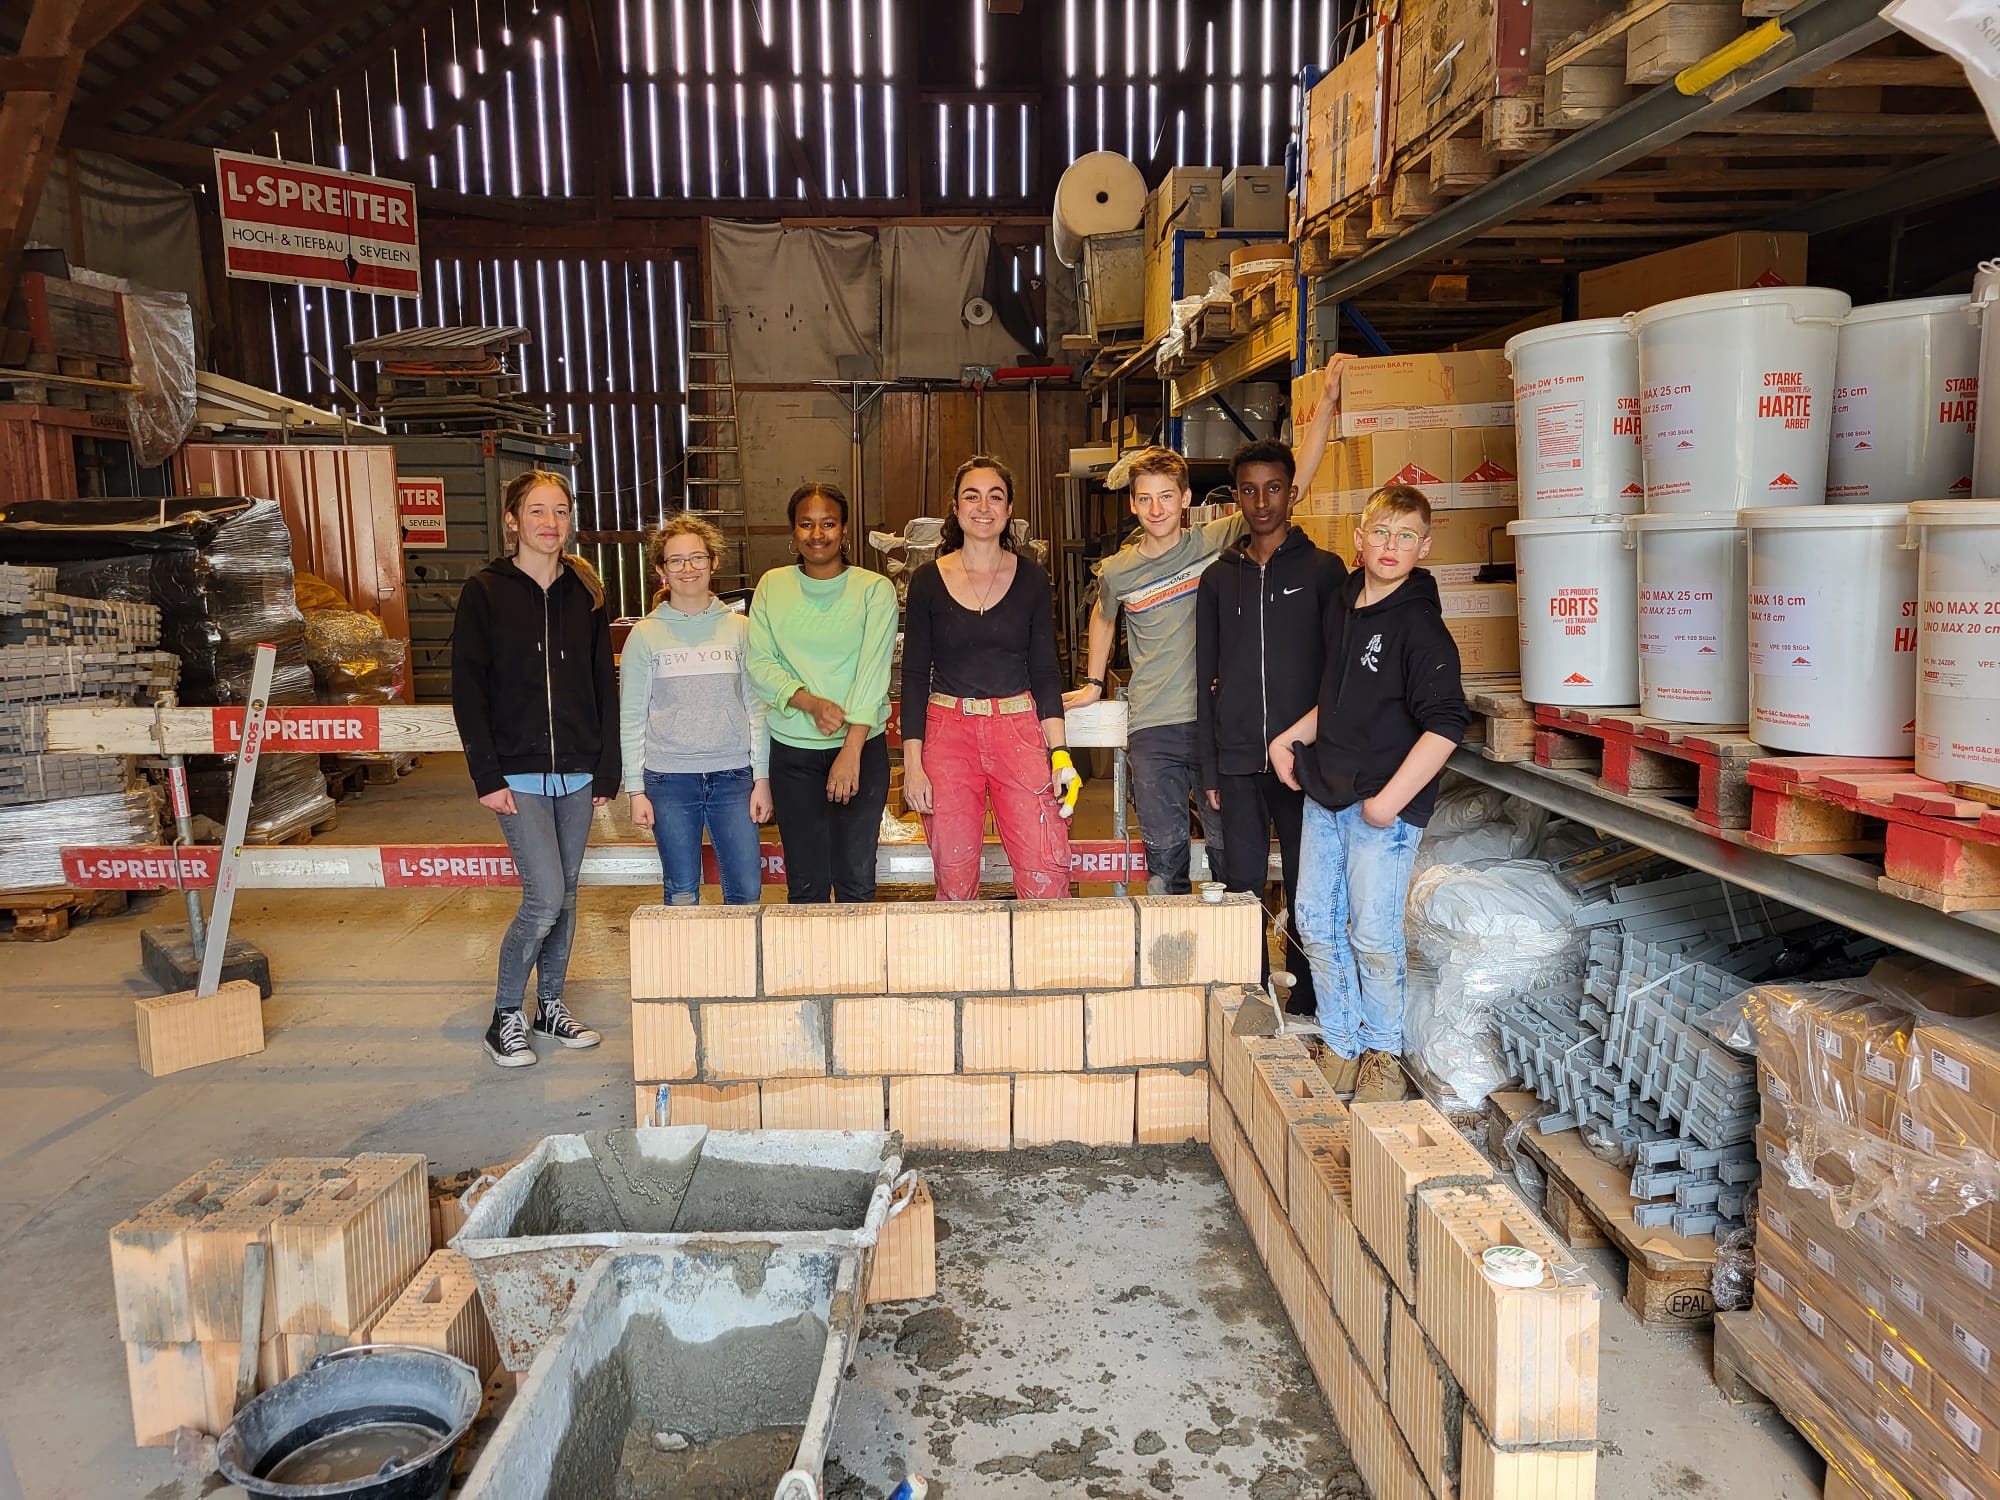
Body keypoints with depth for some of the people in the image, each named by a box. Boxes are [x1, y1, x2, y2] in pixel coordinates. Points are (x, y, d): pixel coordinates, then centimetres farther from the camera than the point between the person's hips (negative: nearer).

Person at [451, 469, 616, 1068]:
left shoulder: (585, 593, 8)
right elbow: (468, 691, -5)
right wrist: (487, 776, -10)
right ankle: (505, 1015, 9)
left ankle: (550, 1004, 28)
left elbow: (603, 688, 9)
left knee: (565, 896, 12)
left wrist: (606, 771, 5)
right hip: (519, 774, -4)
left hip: (576, 774, 4)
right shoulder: (484, 592, -3)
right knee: (545, 898, -10)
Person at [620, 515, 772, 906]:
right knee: (682, 896, 6)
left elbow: (756, 707, 7)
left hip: (733, 776, 1)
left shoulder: (739, 628, 5)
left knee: (747, 892, 2)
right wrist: (635, 789, -1)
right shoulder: (645, 634, 2)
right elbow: (631, 718, 3)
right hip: (669, 781, -1)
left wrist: (762, 777, 2)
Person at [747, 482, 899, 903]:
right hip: (792, 749, 2)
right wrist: (811, 703, -17)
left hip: (861, 746, -2)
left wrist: (851, 750, -18)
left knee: (856, 880, 1)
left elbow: (873, 672, -10)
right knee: (805, 883, 5)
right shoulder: (772, 586, 6)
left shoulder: (874, 589, -2)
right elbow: (760, 663, 0)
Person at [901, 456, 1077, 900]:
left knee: (1048, 870, -8)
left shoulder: (1032, 578, 5)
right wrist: (912, 763, -3)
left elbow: (1045, 671, 6)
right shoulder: (927, 580, 3)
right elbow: (914, 676, 3)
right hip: (947, 733, 0)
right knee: (954, 875, 3)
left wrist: (1059, 753, -3)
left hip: (1019, 730, 0)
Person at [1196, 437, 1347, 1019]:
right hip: (1238, 761, 2)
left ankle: (1305, 1005, 19)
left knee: (1306, 888, 6)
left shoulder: (1324, 570, 3)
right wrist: (1210, 768, 5)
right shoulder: (1218, 578, 11)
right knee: (1242, 884, 4)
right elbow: (1206, 679, 10)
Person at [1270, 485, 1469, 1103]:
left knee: (1374, 936, 0)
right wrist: (1292, 737, 12)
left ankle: (1384, 1053, 22)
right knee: (1316, 924, 11)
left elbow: (1446, 724, -22)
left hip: (1383, 806, -7)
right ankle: (1343, 1046, 26)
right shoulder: (1342, 606, 9)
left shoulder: (1419, 624, -14)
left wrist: (1390, 800, -22)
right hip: (1323, 794, 7)